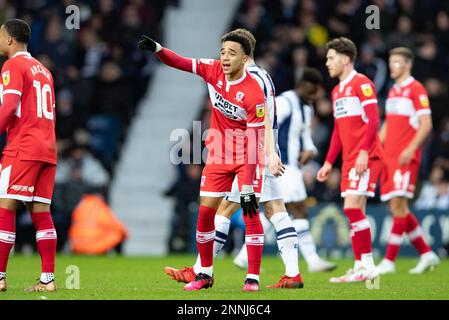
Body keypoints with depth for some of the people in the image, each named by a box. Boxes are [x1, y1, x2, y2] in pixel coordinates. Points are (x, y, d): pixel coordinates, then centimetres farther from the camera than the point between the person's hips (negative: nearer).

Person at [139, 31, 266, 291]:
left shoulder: (254, 93, -24)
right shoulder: (213, 70, -9)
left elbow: (254, 143, -25)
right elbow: (181, 63, -3)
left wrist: (247, 187, -27)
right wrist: (157, 49, -25)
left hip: (246, 157, -5)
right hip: (219, 154, 5)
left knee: (251, 212, -12)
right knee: (205, 211, 0)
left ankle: (253, 277, -5)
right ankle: (205, 274, 12)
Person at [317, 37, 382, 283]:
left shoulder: (361, 83, -7)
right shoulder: (337, 91, 20)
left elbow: (373, 120, -15)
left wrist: (364, 152, -23)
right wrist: (329, 162, 20)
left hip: (365, 158, -9)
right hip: (349, 160, 9)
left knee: (352, 207, -16)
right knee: (354, 212, 6)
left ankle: (367, 266, -13)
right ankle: (360, 267, 8)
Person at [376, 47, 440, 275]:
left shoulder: (416, 89, -5)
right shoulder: (393, 91, 19)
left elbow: (426, 125, -11)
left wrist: (411, 149, -20)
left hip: (406, 157, -8)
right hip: (389, 156, 8)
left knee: (398, 204, -12)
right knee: (397, 208, 7)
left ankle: (389, 261, -13)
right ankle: (426, 254, 16)